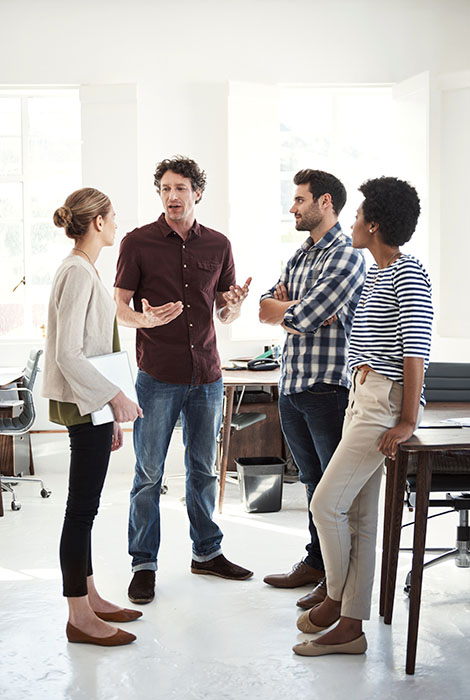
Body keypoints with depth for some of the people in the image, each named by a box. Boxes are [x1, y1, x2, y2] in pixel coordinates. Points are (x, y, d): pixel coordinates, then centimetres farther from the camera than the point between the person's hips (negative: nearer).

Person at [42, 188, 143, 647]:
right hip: (85, 404, -10)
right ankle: (79, 617, 4)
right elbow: (68, 354, -22)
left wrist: (110, 411, 21)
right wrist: (114, 397, -19)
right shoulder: (78, 273, -16)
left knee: (85, 506, 15)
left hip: (93, 404, 10)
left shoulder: (83, 270, 15)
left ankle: (89, 598, 25)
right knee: (82, 508, -4)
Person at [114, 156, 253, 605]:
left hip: (206, 373, 3)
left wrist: (235, 305, -10)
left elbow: (225, 315, 13)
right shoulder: (138, 243, -2)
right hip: (157, 375, -3)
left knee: (203, 469, 14)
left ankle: (207, 552, 28)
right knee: (149, 474, 1)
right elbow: (118, 306, -2)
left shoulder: (218, 245, 8)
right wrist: (145, 318, -22)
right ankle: (144, 564, 13)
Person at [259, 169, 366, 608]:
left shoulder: (347, 257, -12)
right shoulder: (299, 256, 16)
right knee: (312, 480, 18)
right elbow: (265, 309, 8)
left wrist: (286, 308, 2)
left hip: (328, 387, -8)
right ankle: (316, 562, 30)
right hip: (291, 387, 8)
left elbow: (296, 319, -19)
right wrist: (300, 308, -10)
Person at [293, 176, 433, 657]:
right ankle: (350, 626, 15)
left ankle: (335, 598, 14)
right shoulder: (378, 275, 17)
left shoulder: (408, 275, -13)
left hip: (388, 402, -10)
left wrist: (406, 421, -21)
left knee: (327, 503, -8)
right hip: (363, 397, 10)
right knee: (357, 513, 9)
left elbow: (416, 350, -19)